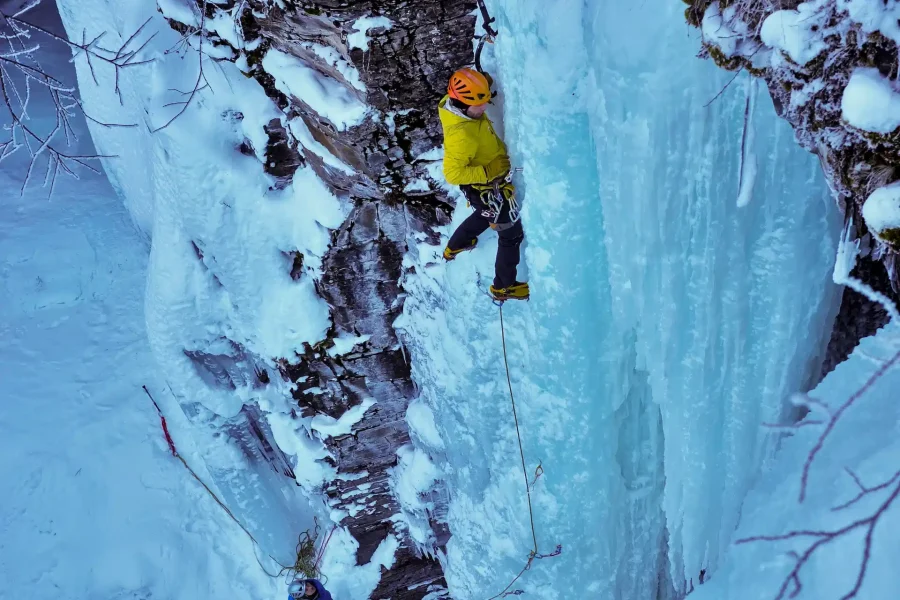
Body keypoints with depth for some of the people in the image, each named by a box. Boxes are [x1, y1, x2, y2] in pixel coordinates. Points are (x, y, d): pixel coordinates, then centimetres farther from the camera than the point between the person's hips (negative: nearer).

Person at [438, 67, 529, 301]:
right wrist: (488, 172, -34)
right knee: (512, 235, 9)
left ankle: (454, 247, 60)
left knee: (485, 215, 37)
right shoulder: (460, 135, -39)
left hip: (488, 185, 9)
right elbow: (453, 174, -33)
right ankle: (504, 287, 27)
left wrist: (484, 85, -9)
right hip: (487, 190, -9)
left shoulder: (455, 104, -13)